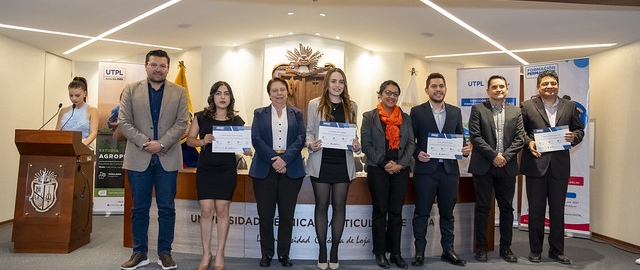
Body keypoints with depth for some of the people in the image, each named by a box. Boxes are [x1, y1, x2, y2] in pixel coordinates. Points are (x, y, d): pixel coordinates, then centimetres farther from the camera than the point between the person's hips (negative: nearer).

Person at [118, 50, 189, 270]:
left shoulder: (179, 92, 5)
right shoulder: (131, 90, 6)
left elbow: (182, 123, -2)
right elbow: (124, 121, 0)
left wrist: (161, 143, -14)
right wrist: (145, 142, -12)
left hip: (168, 159, 0)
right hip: (138, 158, 1)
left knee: (167, 209, 5)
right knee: (139, 209, 8)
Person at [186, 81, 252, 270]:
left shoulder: (237, 120, 1)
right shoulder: (201, 117, 1)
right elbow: (189, 140, 2)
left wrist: (247, 151, -15)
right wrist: (202, 141, -18)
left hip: (227, 170, 0)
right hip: (205, 169, 0)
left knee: (222, 210, 3)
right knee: (206, 211, 1)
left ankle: (220, 254, 16)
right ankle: (206, 254, 16)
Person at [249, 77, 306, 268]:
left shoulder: (297, 114, 11)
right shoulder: (259, 114, 10)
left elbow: (300, 139, -1)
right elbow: (256, 139, -3)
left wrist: (284, 159, -16)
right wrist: (273, 159, -15)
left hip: (291, 169, 1)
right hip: (264, 169, 0)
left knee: (287, 215, 5)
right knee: (265, 215, 4)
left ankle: (284, 254, 18)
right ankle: (266, 253, 19)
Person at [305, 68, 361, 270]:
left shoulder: (351, 106, 8)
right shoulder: (315, 104, 2)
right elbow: (309, 131, 3)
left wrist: (357, 146, -9)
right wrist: (310, 144, -17)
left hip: (343, 163, 2)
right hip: (321, 162, -2)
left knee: (339, 206, 7)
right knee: (321, 206, 6)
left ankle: (334, 251, 19)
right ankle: (322, 251, 18)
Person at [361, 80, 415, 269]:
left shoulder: (405, 118, 9)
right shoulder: (369, 117, 1)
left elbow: (410, 144, 5)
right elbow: (366, 145, -5)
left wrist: (401, 164, -10)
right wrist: (384, 163, -14)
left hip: (400, 170, 3)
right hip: (378, 170, -2)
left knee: (396, 212, 8)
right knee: (380, 211, 5)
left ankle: (396, 253, 17)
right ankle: (380, 253, 15)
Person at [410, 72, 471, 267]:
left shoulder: (456, 112, 10)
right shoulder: (417, 112, 0)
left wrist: (465, 149, -7)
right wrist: (417, 154, -17)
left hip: (450, 169, 3)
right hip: (426, 169, -3)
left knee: (447, 212, 13)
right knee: (422, 213, 4)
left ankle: (448, 250, 25)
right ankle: (419, 251, 15)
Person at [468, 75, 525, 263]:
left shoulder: (515, 112, 11)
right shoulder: (478, 109, 2)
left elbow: (520, 138, 3)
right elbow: (475, 136, -7)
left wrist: (505, 156, -11)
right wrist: (493, 156, -14)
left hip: (507, 167, 3)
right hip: (483, 166, -3)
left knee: (507, 208, 9)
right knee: (482, 208, 3)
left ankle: (505, 247, 20)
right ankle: (481, 247, 13)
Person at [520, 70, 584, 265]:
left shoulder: (570, 106, 9)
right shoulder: (527, 106, 2)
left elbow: (579, 130, 10)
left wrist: (574, 137, -11)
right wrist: (529, 143, -16)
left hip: (560, 165, 2)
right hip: (536, 164, -2)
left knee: (558, 210, 10)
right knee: (536, 210, 7)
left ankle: (557, 250, 23)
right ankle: (535, 250, 20)